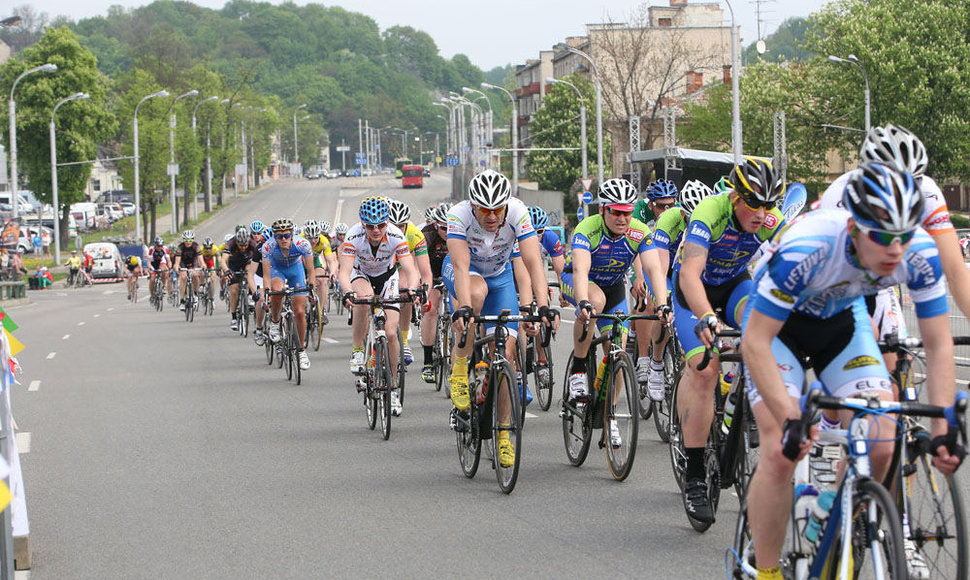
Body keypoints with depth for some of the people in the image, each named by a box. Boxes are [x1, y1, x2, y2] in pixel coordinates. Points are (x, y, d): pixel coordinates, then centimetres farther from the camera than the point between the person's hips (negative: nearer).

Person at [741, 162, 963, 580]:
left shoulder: (920, 254, -28)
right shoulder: (805, 247, -40)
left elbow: (938, 345, -18)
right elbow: (755, 343, -35)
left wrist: (943, 428, -27)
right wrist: (788, 420, -43)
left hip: (843, 319, 4)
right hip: (777, 323, -4)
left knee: (879, 447, -12)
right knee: (782, 453, -20)